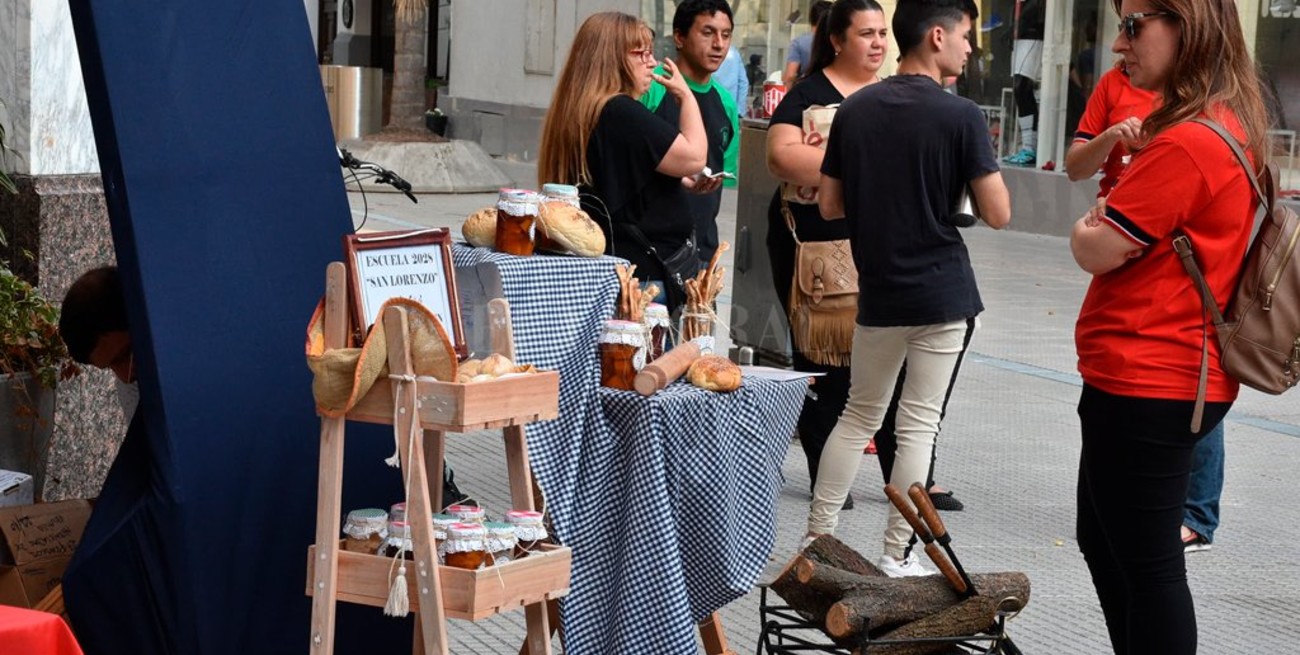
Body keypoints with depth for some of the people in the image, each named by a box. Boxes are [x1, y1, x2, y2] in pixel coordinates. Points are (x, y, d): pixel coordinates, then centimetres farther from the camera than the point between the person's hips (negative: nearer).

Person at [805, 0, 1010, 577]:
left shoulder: (854, 110, 2)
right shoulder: (960, 115, -12)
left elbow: (829, 205, 7)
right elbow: (997, 214, -12)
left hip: (877, 292, 4)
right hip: (942, 292, -4)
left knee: (859, 415, 17)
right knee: (918, 426, 3)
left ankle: (818, 538, 18)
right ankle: (897, 557, 6)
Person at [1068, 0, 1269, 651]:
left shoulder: (1186, 144, -21)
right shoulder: (1232, 128, 10)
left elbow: (1098, 250, -17)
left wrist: (1086, 230, 4)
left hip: (1144, 386, -10)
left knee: (1147, 566, -2)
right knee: (1104, 544, 21)